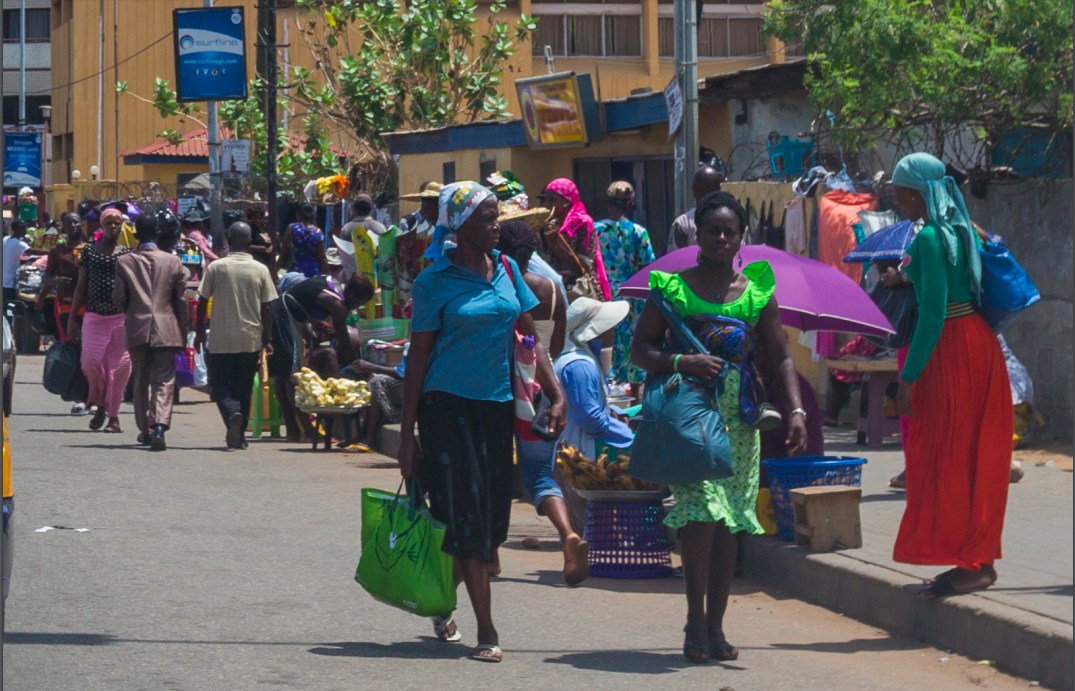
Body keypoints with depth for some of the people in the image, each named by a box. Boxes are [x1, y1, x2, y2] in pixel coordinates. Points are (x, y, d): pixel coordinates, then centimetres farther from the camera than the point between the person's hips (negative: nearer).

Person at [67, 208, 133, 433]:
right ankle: (101, 404, 14)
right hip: (94, 316, 1)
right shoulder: (90, 251, 9)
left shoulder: (126, 254, 7)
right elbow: (81, 286, 11)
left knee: (118, 366, -3)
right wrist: (72, 318, 7)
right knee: (91, 361, -11)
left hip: (121, 317, -1)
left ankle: (113, 416, 7)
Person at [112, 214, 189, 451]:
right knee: (164, 380, -2)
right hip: (166, 330, -1)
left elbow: (118, 298, 1)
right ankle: (159, 425, -22)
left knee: (141, 380, 14)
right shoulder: (173, 262, 0)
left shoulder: (124, 262, 0)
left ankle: (145, 430, 20)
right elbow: (181, 300, 2)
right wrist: (184, 332, 10)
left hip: (137, 329, 1)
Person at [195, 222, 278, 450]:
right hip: (250, 339, 2)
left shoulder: (216, 267, -4)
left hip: (220, 339, -2)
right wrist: (267, 340, 7)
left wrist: (199, 332, 10)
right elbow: (266, 308, 1)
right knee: (244, 388, 12)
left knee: (220, 385, 5)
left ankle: (233, 415, -23)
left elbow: (202, 301, -1)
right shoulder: (261, 270, 0)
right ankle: (239, 435, 15)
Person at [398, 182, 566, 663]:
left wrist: (556, 395, 2)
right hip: (447, 402, -5)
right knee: (465, 510, -9)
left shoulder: (506, 269, 8)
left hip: (497, 403, 5)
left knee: (493, 514, 6)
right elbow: (417, 360, -5)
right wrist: (407, 437, -7)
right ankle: (486, 630, -6)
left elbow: (530, 339, 13)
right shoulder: (435, 281, -7)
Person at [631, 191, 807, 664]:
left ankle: (715, 625, 11)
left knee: (727, 522, 3)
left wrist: (796, 409, -2)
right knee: (701, 512, -15)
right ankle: (697, 621, -5)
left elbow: (779, 359, 12)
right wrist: (680, 363, -16)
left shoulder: (758, 293, 10)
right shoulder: (673, 287, 3)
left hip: (739, 419, 3)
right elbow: (640, 349, 2)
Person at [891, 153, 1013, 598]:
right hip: (978, 341, 9)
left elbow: (933, 311, -21)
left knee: (949, 459, -2)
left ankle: (972, 565, 1)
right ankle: (976, 561, 17)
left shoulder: (929, 239, -16)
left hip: (949, 350, -9)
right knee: (976, 457, 12)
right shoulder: (963, 230, 12)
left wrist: (908, 377, -18)